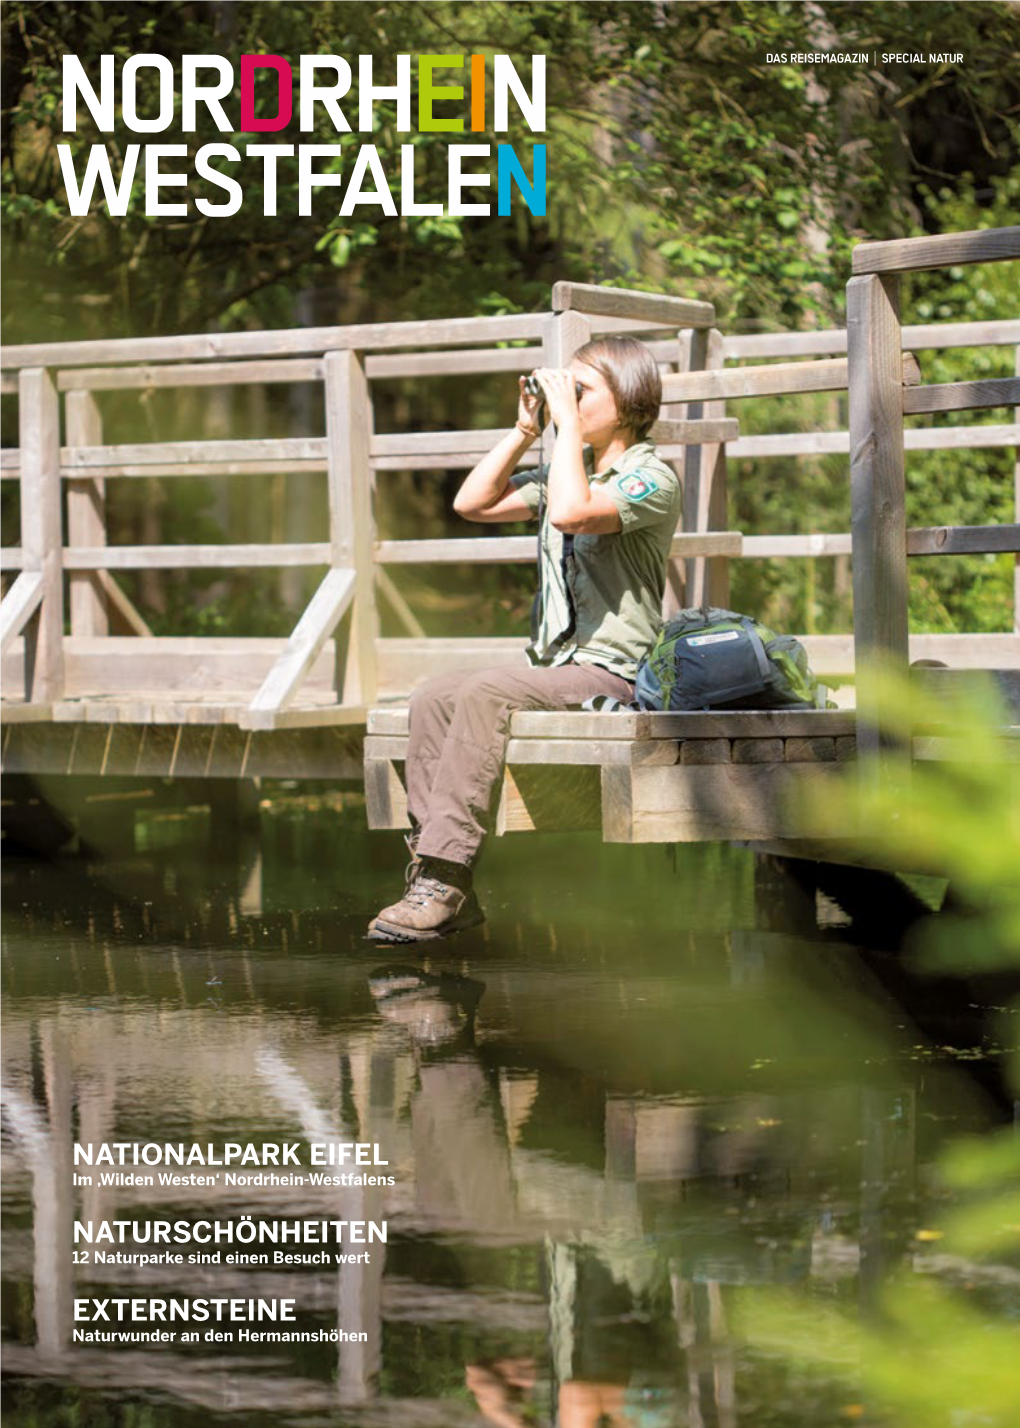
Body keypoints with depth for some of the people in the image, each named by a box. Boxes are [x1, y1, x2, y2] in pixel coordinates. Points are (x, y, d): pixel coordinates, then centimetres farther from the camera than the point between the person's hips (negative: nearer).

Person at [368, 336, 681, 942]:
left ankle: (446, 880, -32)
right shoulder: (568, 470, 20)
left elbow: (571, 512, -26)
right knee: (433, 697, -15)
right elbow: (473, 503, 19)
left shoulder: (652, 478, -8)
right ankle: (436, 882, -22)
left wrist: (569, 421, -18)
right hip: (553, 666, 9)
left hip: (609, 672, -9)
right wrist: (525, 431, 11)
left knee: (483, 694, -30)